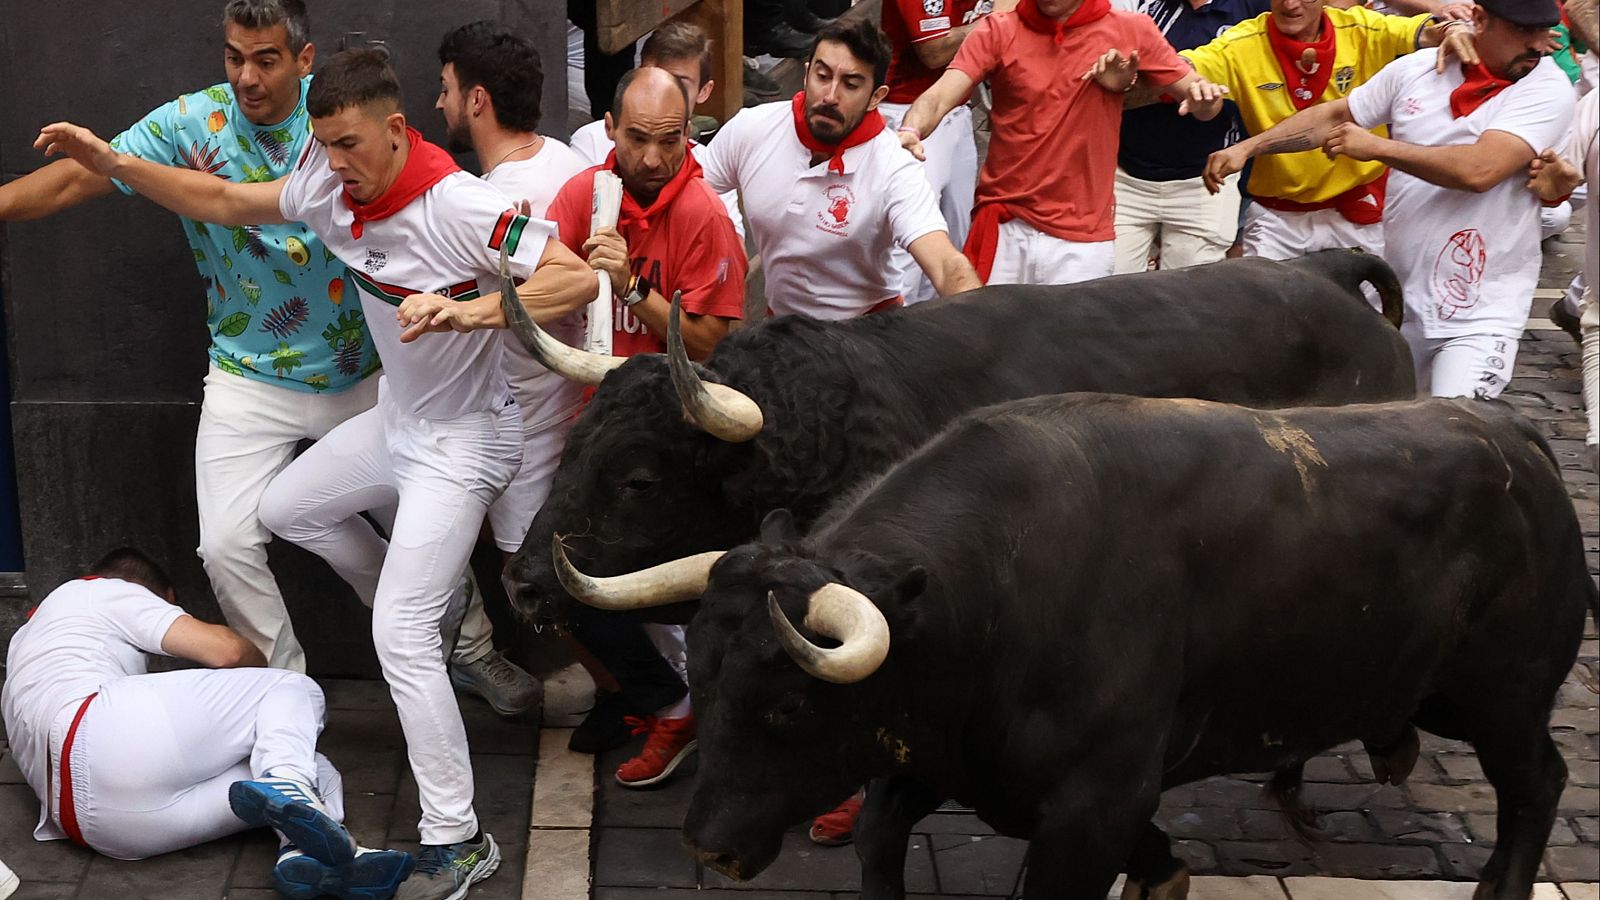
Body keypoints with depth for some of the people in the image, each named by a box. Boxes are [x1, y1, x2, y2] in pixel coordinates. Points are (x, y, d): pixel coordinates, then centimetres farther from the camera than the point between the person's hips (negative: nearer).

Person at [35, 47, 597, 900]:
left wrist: (472, 310, -45)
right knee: (287, 508, 27)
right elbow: (224, 202, 6)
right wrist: (113, 163, 0)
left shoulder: (461, 206, -30)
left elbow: (577, 279, -34)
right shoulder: (329, 185, -7)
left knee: (401, 637, -14)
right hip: (397, 418, 9)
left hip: (462, 438, -9)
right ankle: (428, 619, 35)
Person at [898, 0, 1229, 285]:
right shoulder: (998, 31, 0)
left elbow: (1199, 98, 3)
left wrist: (1204, 96, -21)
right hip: (1002, 229, 0)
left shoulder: (1130, 31, 1)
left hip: (1081, 239, 0)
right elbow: (940, 96, -12)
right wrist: (911, 131, -33)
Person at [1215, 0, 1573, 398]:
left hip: (1480, 313, -5)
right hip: (1399, 298, 5)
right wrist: (1246, 148, 7)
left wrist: (1377, 146, -16)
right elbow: (1333, 116, 15)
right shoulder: (1417, 70, 4)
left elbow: (1479, 170, -25)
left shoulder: (1548, 89, -11)